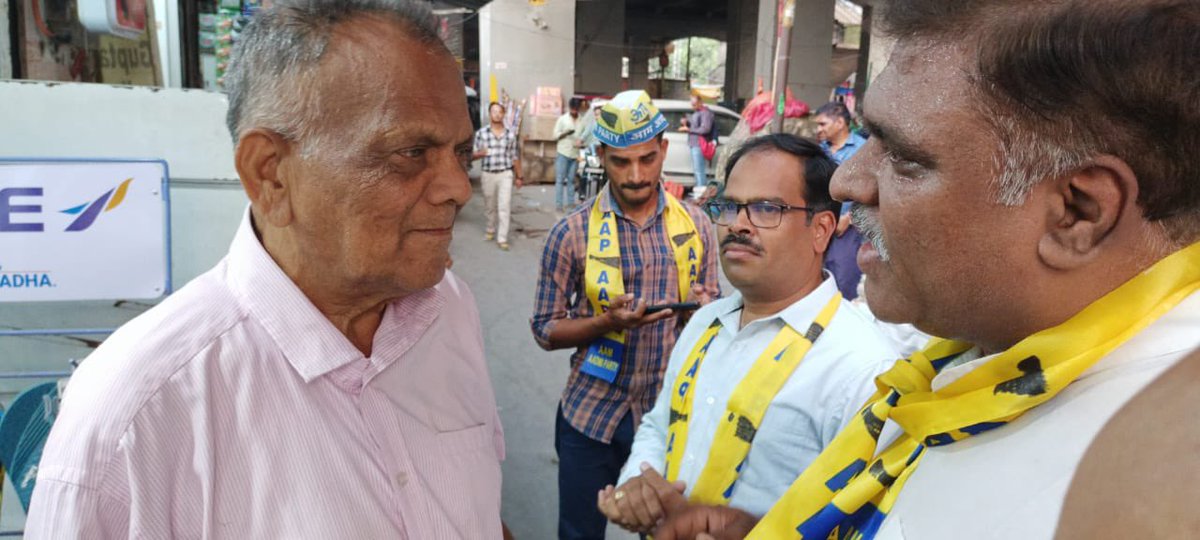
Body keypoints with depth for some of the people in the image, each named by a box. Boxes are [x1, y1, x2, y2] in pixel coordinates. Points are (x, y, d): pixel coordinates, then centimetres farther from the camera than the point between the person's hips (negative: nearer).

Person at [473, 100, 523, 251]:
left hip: (506, 174, 0)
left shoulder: (510, 135, 3)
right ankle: (490, 230, 37)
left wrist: (519, 177, 11)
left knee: (505, 206, -6)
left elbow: (515, 157, 9)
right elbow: (473, 154, 2)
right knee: (490, 206, 14)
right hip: (488, 174, 0)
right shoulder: (481, 133, -2)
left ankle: (502, 238, -3)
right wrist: (481, 153, -21)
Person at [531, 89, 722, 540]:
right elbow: (545, 329, -5)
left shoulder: (695, 224, -2)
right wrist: (607, 322, -23)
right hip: (592, 414, -1)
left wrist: (703, 308, -16)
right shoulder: (573, 231, -10)